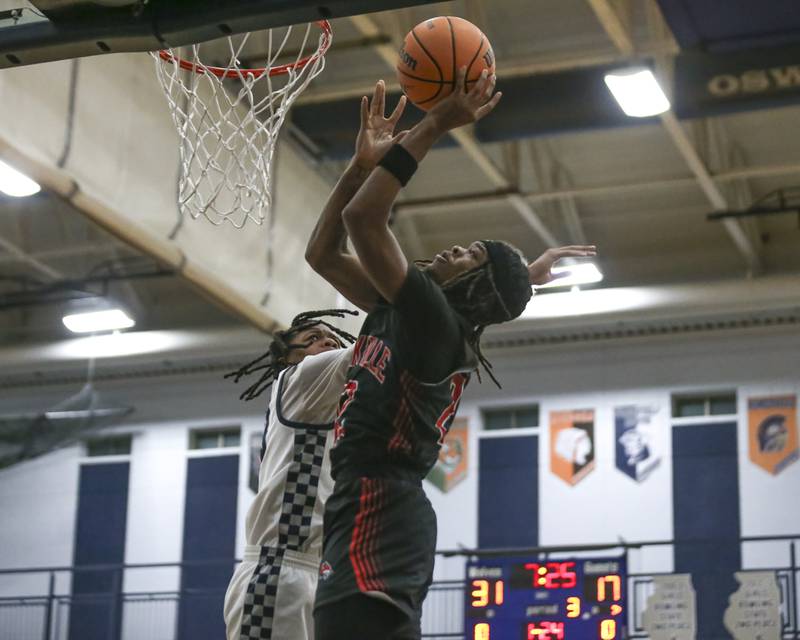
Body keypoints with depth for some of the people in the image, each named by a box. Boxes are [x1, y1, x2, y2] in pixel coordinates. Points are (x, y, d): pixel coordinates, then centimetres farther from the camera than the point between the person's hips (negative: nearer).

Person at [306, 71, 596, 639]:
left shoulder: (433, 319, -9)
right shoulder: (400, 313, 17)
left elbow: (361, 217, -19)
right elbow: (323, 253, 24)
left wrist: (435, 126, -13)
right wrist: (365, 162, 17)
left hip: (377, 521, -10)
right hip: (369, 514, 10)